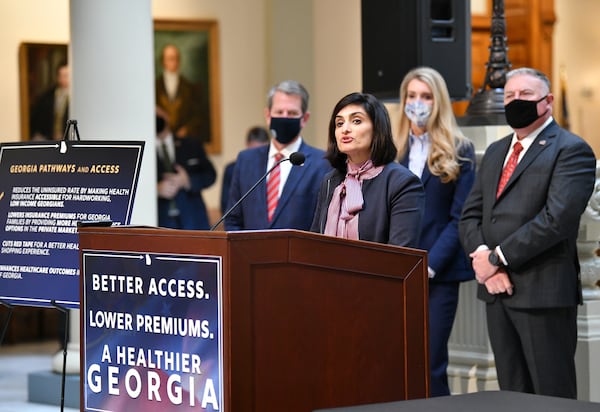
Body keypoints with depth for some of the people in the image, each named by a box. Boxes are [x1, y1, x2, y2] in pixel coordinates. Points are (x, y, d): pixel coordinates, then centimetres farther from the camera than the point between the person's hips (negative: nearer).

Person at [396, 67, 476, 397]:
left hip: (439, 271, -4)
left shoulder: (458, 151, 0)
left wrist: (430, 266, -15)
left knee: (430, 363, -5)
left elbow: (460, 217, -6)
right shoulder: (394, 150, 12)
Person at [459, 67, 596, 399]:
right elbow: (470, 216, 13)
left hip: (544, 292, -7)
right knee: (512, 394, 10)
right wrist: (483, 260, -7)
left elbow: (557, 218, -18)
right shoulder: (496, 152, 19)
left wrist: (497, 258, -14)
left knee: (552, 395, -3)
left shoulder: (571, 150, -6)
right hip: (497, 290, 7)